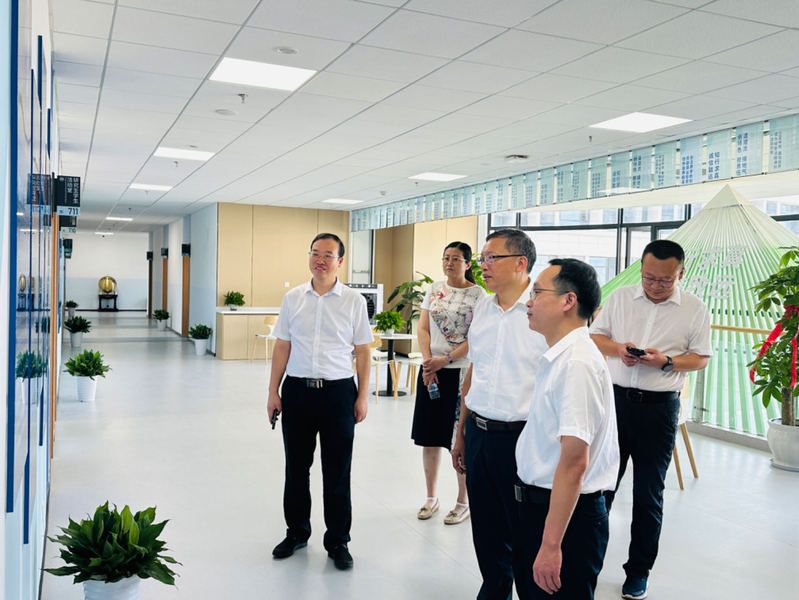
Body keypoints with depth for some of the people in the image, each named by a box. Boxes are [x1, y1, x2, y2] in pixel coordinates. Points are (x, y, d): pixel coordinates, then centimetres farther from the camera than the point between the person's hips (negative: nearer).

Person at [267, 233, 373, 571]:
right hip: (296, 390, 2)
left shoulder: (354, 301, -2)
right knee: (296, 467, 14)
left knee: (337, 472, 7)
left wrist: (362, 397, -3)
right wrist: (273, 391, 4)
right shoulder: (293, 298, 4)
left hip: (338, 391, -2)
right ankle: (296, 532, 33)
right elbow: (282, 347, 7)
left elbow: (362, 351, 0)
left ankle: (337, 542, 23)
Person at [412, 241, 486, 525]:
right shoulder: (434, 290, 8)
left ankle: (463, 502, 19)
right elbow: (422, 328, 5)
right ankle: (431, 497, 26)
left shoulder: (477, 294, -6)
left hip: (461, 372, -4)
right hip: (430, 371, 4)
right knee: (429, 437, 10)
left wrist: (445, 359, -16)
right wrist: (428, 362, -9)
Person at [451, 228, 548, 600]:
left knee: (525, 532, 9)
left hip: (520, 436, -6)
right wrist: (461, 433, 18)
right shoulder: (482, 307, 8)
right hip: (478, 433, 6)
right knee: (486, 529, 18)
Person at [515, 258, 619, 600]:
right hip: (540, 504, 9)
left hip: (567, 513, -9)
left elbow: (574, 462, -27)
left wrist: (551, 544, -25)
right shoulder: (559, 357, 7)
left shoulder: (576, 363, -23)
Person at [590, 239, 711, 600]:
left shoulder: (694, 309, -2)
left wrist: (667, 361, -18)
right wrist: (617, 348, -14)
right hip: (615, 399, 2)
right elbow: (595, 337, 7)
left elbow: (701, 358, 0)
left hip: (659, 408, -1)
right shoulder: (619, 298, 3)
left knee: (648, 493, 9)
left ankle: (639, 571, 25)